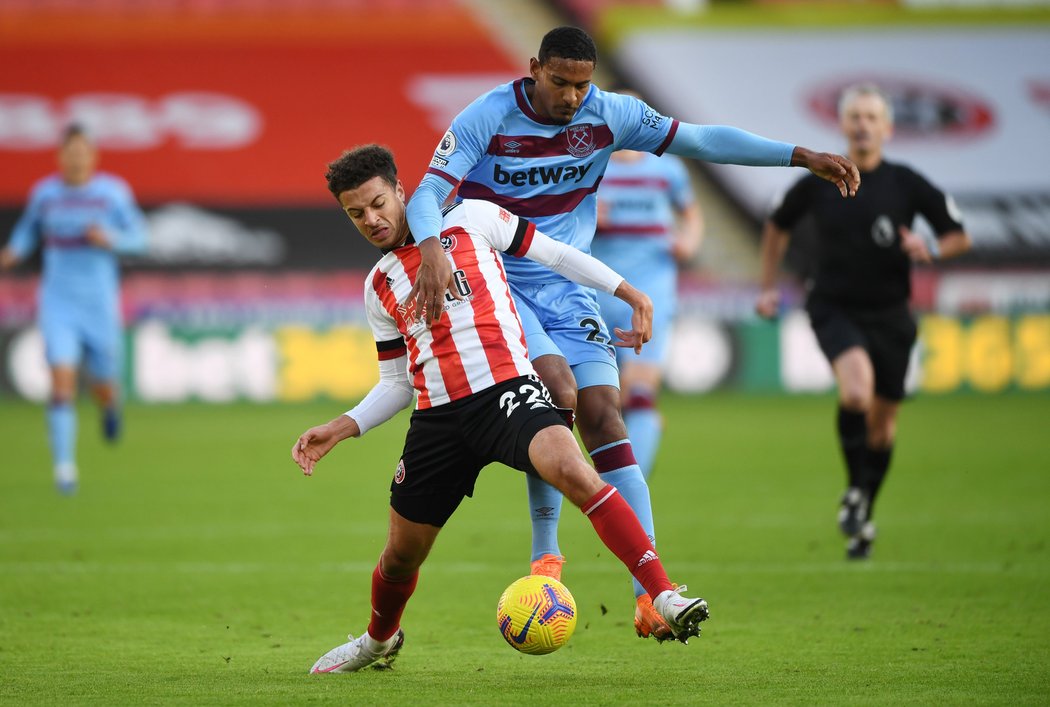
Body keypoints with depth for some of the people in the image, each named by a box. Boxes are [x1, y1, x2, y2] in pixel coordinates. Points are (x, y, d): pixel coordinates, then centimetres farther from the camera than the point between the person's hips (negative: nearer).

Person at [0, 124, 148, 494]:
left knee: (103, 389, 9)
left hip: (100, 305, 0)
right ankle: (64, 468, -12)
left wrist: (110, 240, -20)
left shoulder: (114, 191, -5)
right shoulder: (44, 192, 1)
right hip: (58, 301, 0)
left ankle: (111, 405, 49)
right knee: (62, 382, -16)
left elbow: (138, 237, 1)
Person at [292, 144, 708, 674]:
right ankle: (380, 639, 44)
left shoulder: (471, 219, 6)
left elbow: (551, 253, 11)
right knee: (400, 555, 10)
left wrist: (630, 294, 6)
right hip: (438, 417, 4)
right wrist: (341, 428, 7)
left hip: (505, 389, -4)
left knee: (572, 471, -33)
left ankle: (664, 596, -36)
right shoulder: (378, 287, 18)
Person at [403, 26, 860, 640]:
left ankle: (651, 594, -18)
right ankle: (546, 555, -8)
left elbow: (701, 140, 1)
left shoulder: (608, 115, -3)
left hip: (568, 289, 4)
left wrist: (802, 156, -5)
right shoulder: (487, 119, -13)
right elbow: (428, 195, -20)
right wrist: (432, 248, -43)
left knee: (603, 416, -12)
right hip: (494, 285, -3)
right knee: (558, 389, -28)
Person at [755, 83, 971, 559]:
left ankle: (863, 518, 30)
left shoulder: (907, 184, -4)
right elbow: (778, 226, 15)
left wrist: (930, 249, -18)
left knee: (882, 425, 9)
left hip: (889, 315, 2)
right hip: (834, 309, -2)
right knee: (857, 388, -29)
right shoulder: (818, 183, -3)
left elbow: (959, 236, 3)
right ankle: (855, 489, -8)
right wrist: (768, 287, 13)